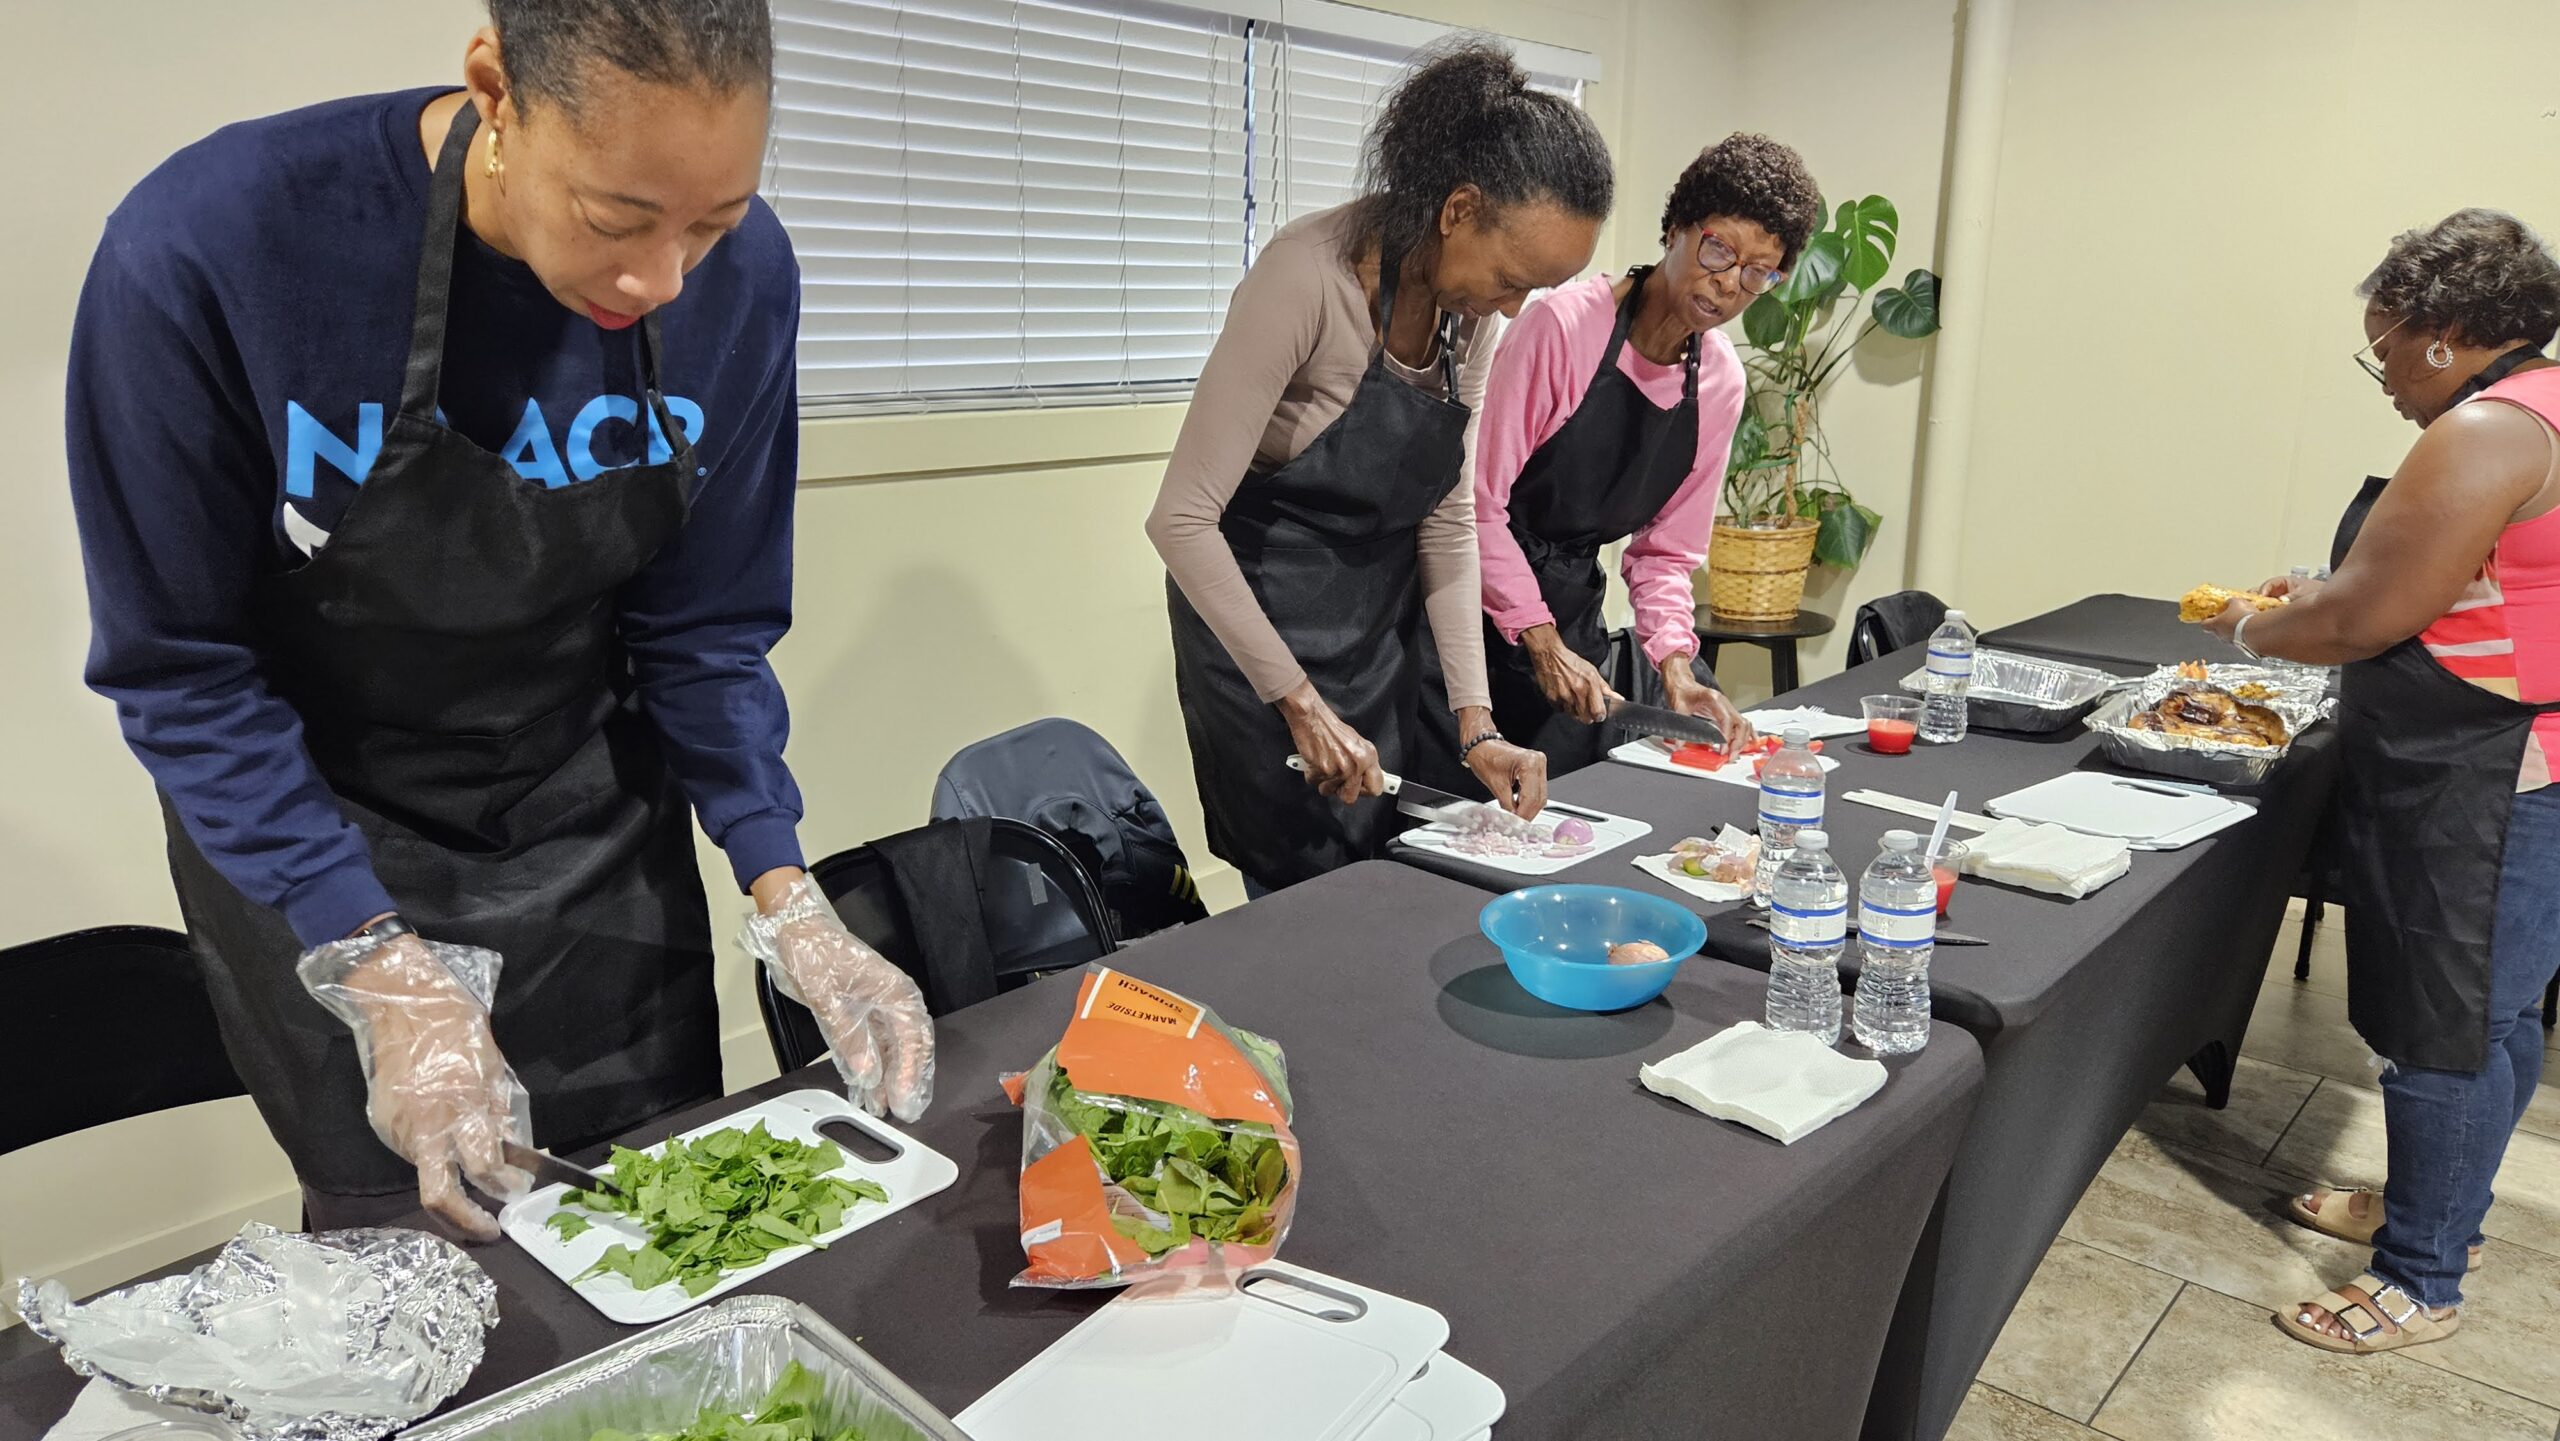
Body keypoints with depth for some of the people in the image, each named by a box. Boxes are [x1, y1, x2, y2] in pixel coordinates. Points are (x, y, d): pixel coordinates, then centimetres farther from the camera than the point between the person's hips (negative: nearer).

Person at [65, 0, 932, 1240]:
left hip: (595, 813, 3)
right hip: (316, 832, -2)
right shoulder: (204, 252, -27)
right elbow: (179, 670, -17)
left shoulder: (740, 279, -19)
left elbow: (706, 627, -8)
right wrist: (382, 970, -24)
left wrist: (786, 904, -16)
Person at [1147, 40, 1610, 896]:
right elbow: (1182, 518, -26)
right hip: (1263, 609, -6)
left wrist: (1476, 724, -7)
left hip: (1381, 615, 6)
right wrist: (1302, 703, -24)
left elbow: (1448, 515, 0)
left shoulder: (1472, 307, -5)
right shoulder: (1309, 277, -26)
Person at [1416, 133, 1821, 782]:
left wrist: (1675, 669, -5)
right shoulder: (1564, 322, -16)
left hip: (1573, 613, 6)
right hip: (1477, 605, -6)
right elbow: (1480, 500, -15)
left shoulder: (1720, 383, 4)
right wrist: (1543, 643, -16)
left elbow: (1665, 550, 11)